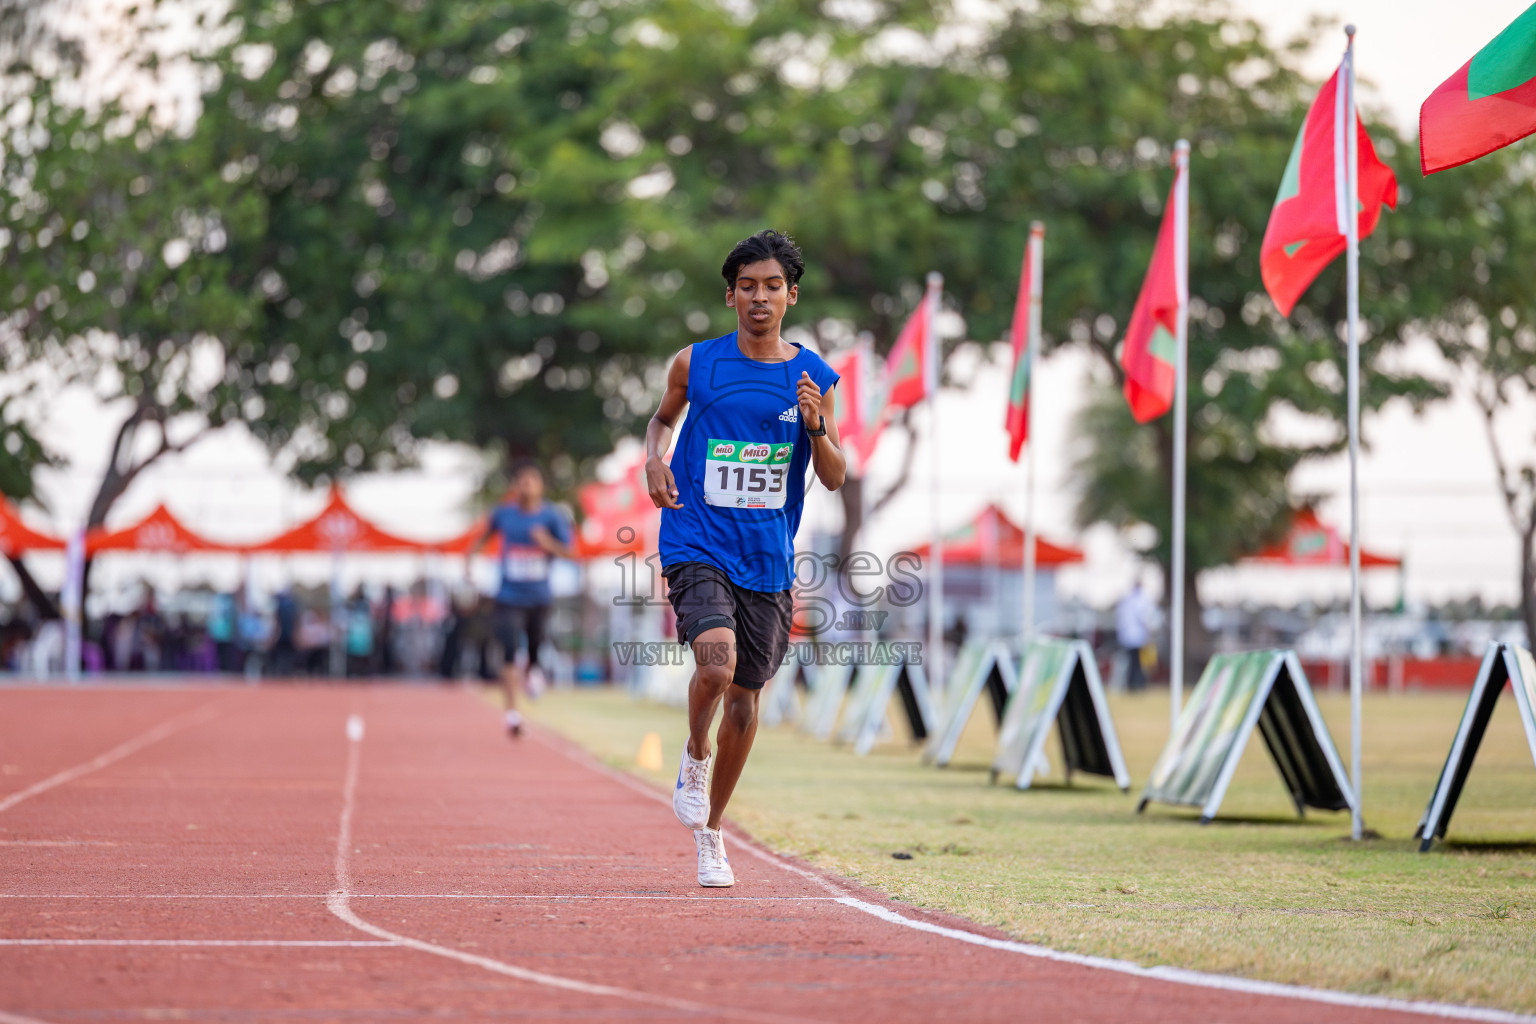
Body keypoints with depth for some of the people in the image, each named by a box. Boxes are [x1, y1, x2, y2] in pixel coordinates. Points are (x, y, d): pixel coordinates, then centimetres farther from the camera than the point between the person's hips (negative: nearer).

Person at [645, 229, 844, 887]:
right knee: (717, 663, -27)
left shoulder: (813, 377, 2)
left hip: (767, 560, 2)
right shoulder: (695, 364, 0)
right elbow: (665, 416, 20)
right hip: (697, 548, -2)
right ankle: (695, 755, 5)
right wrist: (654, 459, -1)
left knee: (745, 695, 10)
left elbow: (834, 479, 4)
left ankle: (711, 831, 29)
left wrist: (816, 427, -15)